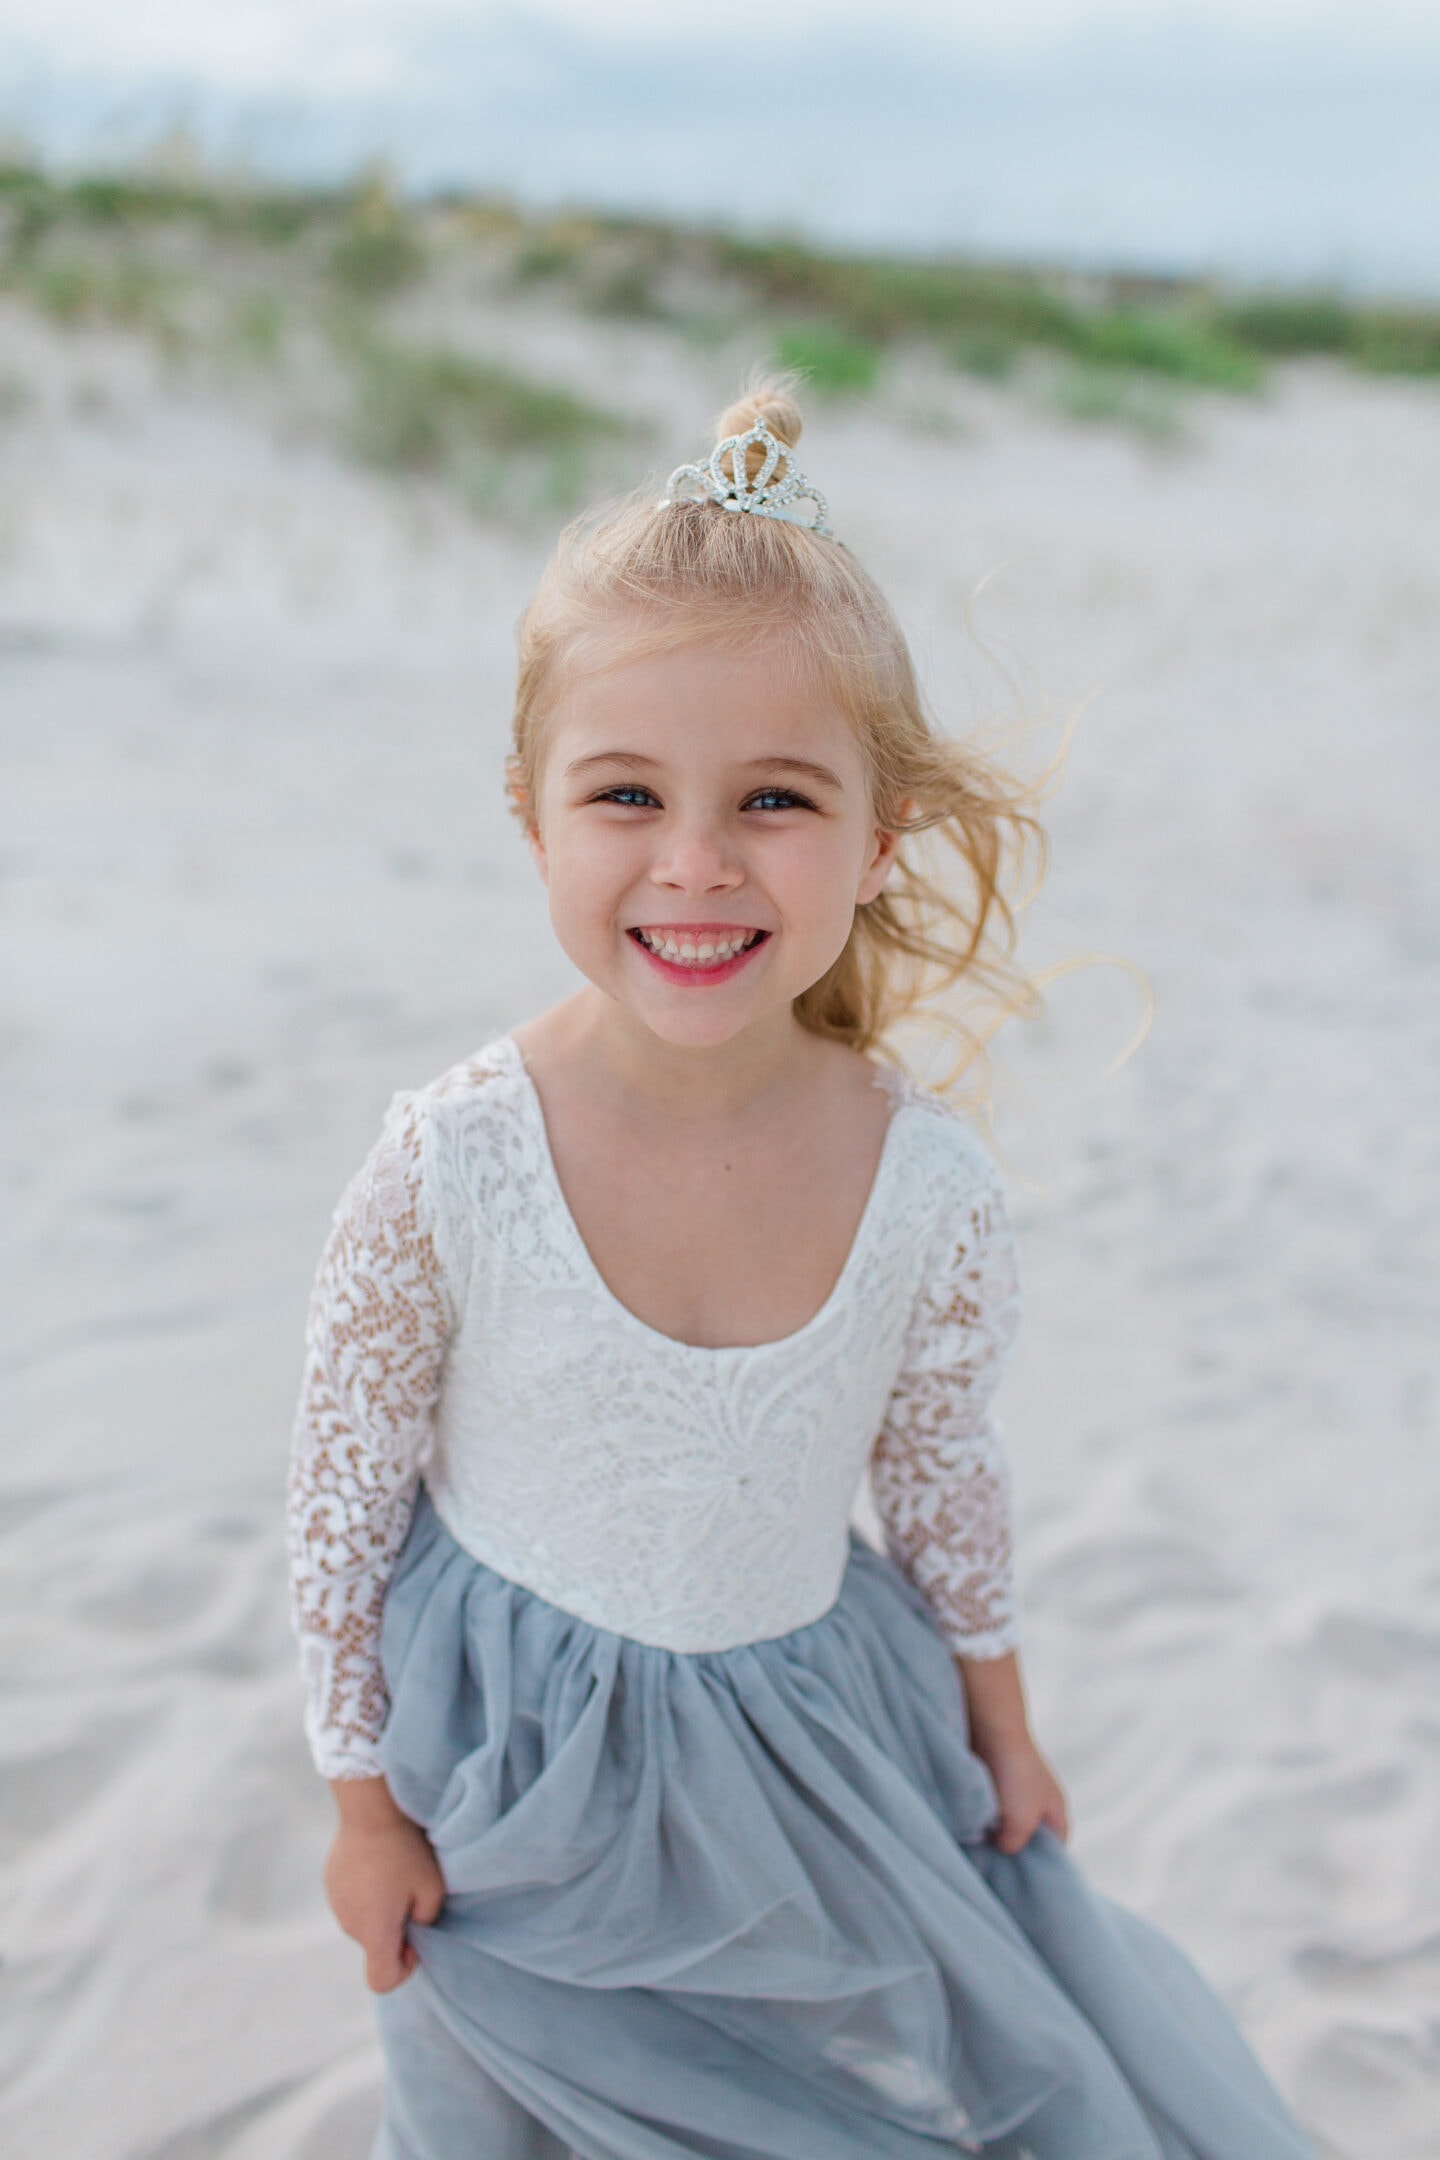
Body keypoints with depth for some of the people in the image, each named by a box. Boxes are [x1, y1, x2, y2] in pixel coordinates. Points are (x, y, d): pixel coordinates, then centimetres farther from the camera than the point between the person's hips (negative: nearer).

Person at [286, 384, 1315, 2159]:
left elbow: (942, 1471, 0)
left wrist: (999, 1726, 12)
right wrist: (364, 1799, -2)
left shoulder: (932, 1190, -19)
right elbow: (345, 1493, -11)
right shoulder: (446, 1169, -25)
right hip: (515, 1763, -1)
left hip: (812, 1729, 2)